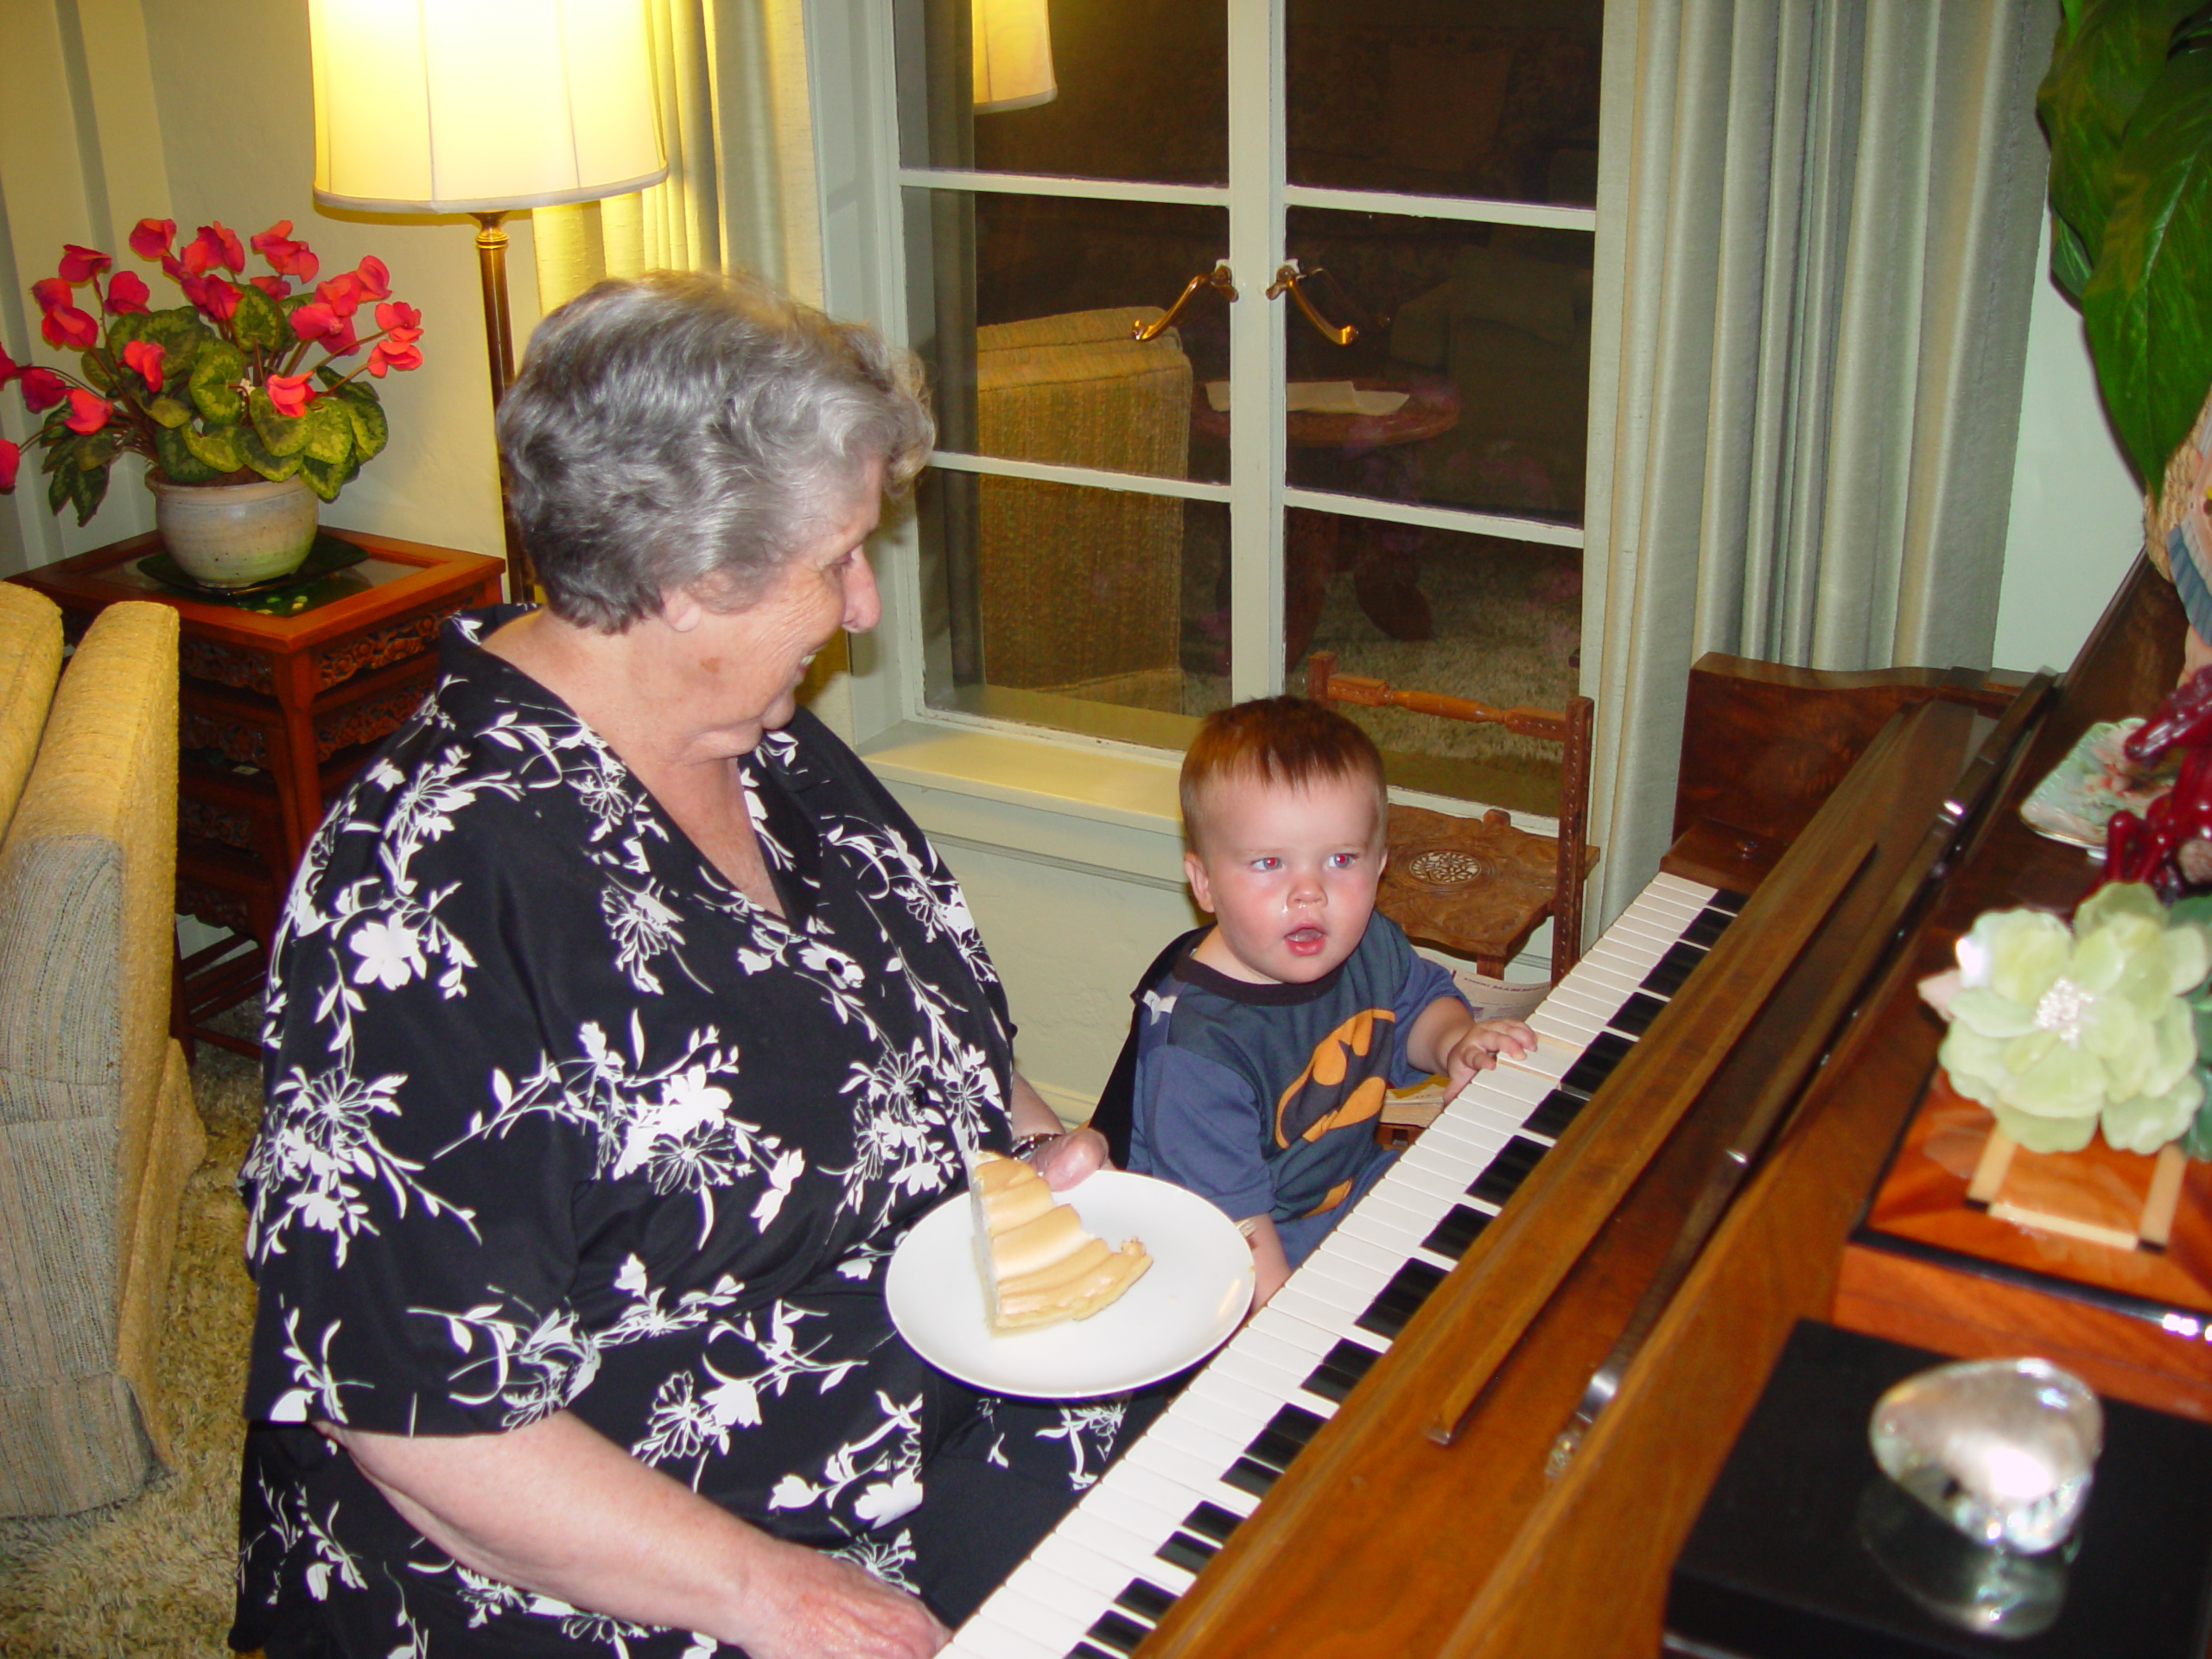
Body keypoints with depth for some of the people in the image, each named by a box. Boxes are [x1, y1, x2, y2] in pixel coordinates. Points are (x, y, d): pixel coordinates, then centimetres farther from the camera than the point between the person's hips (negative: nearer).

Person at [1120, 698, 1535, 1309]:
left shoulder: (1370, 948, -6)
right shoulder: (1193, 1051, -30)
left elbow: (1421, 998, 17)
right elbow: (1232, 1220, -29)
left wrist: (1455, 1042, -4)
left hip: (1356, 1188, 8)